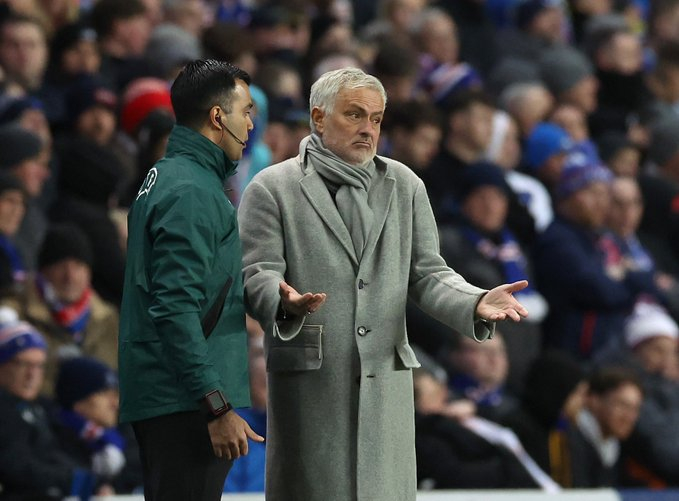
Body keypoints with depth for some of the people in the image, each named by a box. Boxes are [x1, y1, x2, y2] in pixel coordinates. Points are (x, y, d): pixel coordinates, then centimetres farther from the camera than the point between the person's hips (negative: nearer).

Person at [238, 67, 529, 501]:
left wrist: (476, 304, -8)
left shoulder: (405, 186, 15)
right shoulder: (272, 188, 4)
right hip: (308, 380, -3)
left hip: (384, 380, 3)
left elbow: (427, 274, 12)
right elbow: (258, 273, -5)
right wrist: (284, 302, -29)